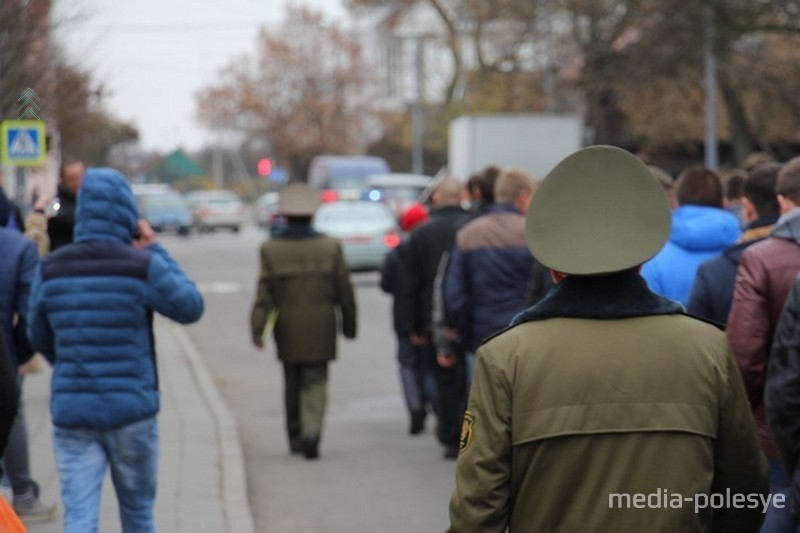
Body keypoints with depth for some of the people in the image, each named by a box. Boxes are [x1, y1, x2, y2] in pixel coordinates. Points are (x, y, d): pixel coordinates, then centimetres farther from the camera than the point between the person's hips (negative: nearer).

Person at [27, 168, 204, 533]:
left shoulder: (50, 269, -1)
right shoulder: (143, 267, -12)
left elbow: (39, 338, 11)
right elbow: (190, 307, 2)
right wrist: (156, 252, 6)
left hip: (71, 411, 2)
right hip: (131, 411, -1)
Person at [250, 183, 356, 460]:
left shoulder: (271, 249, -5)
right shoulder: (330, 247, -4)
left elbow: (264, 293, -9)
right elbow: (344, 291, 0)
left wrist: (257, 330, -8)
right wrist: (348, 324, 10)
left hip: (287, 330, 1)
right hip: (320, 330, -1)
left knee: (292, 385, 16)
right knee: (315, 383, 2)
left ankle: (295, 439, 24)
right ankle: (311, 432, -20)